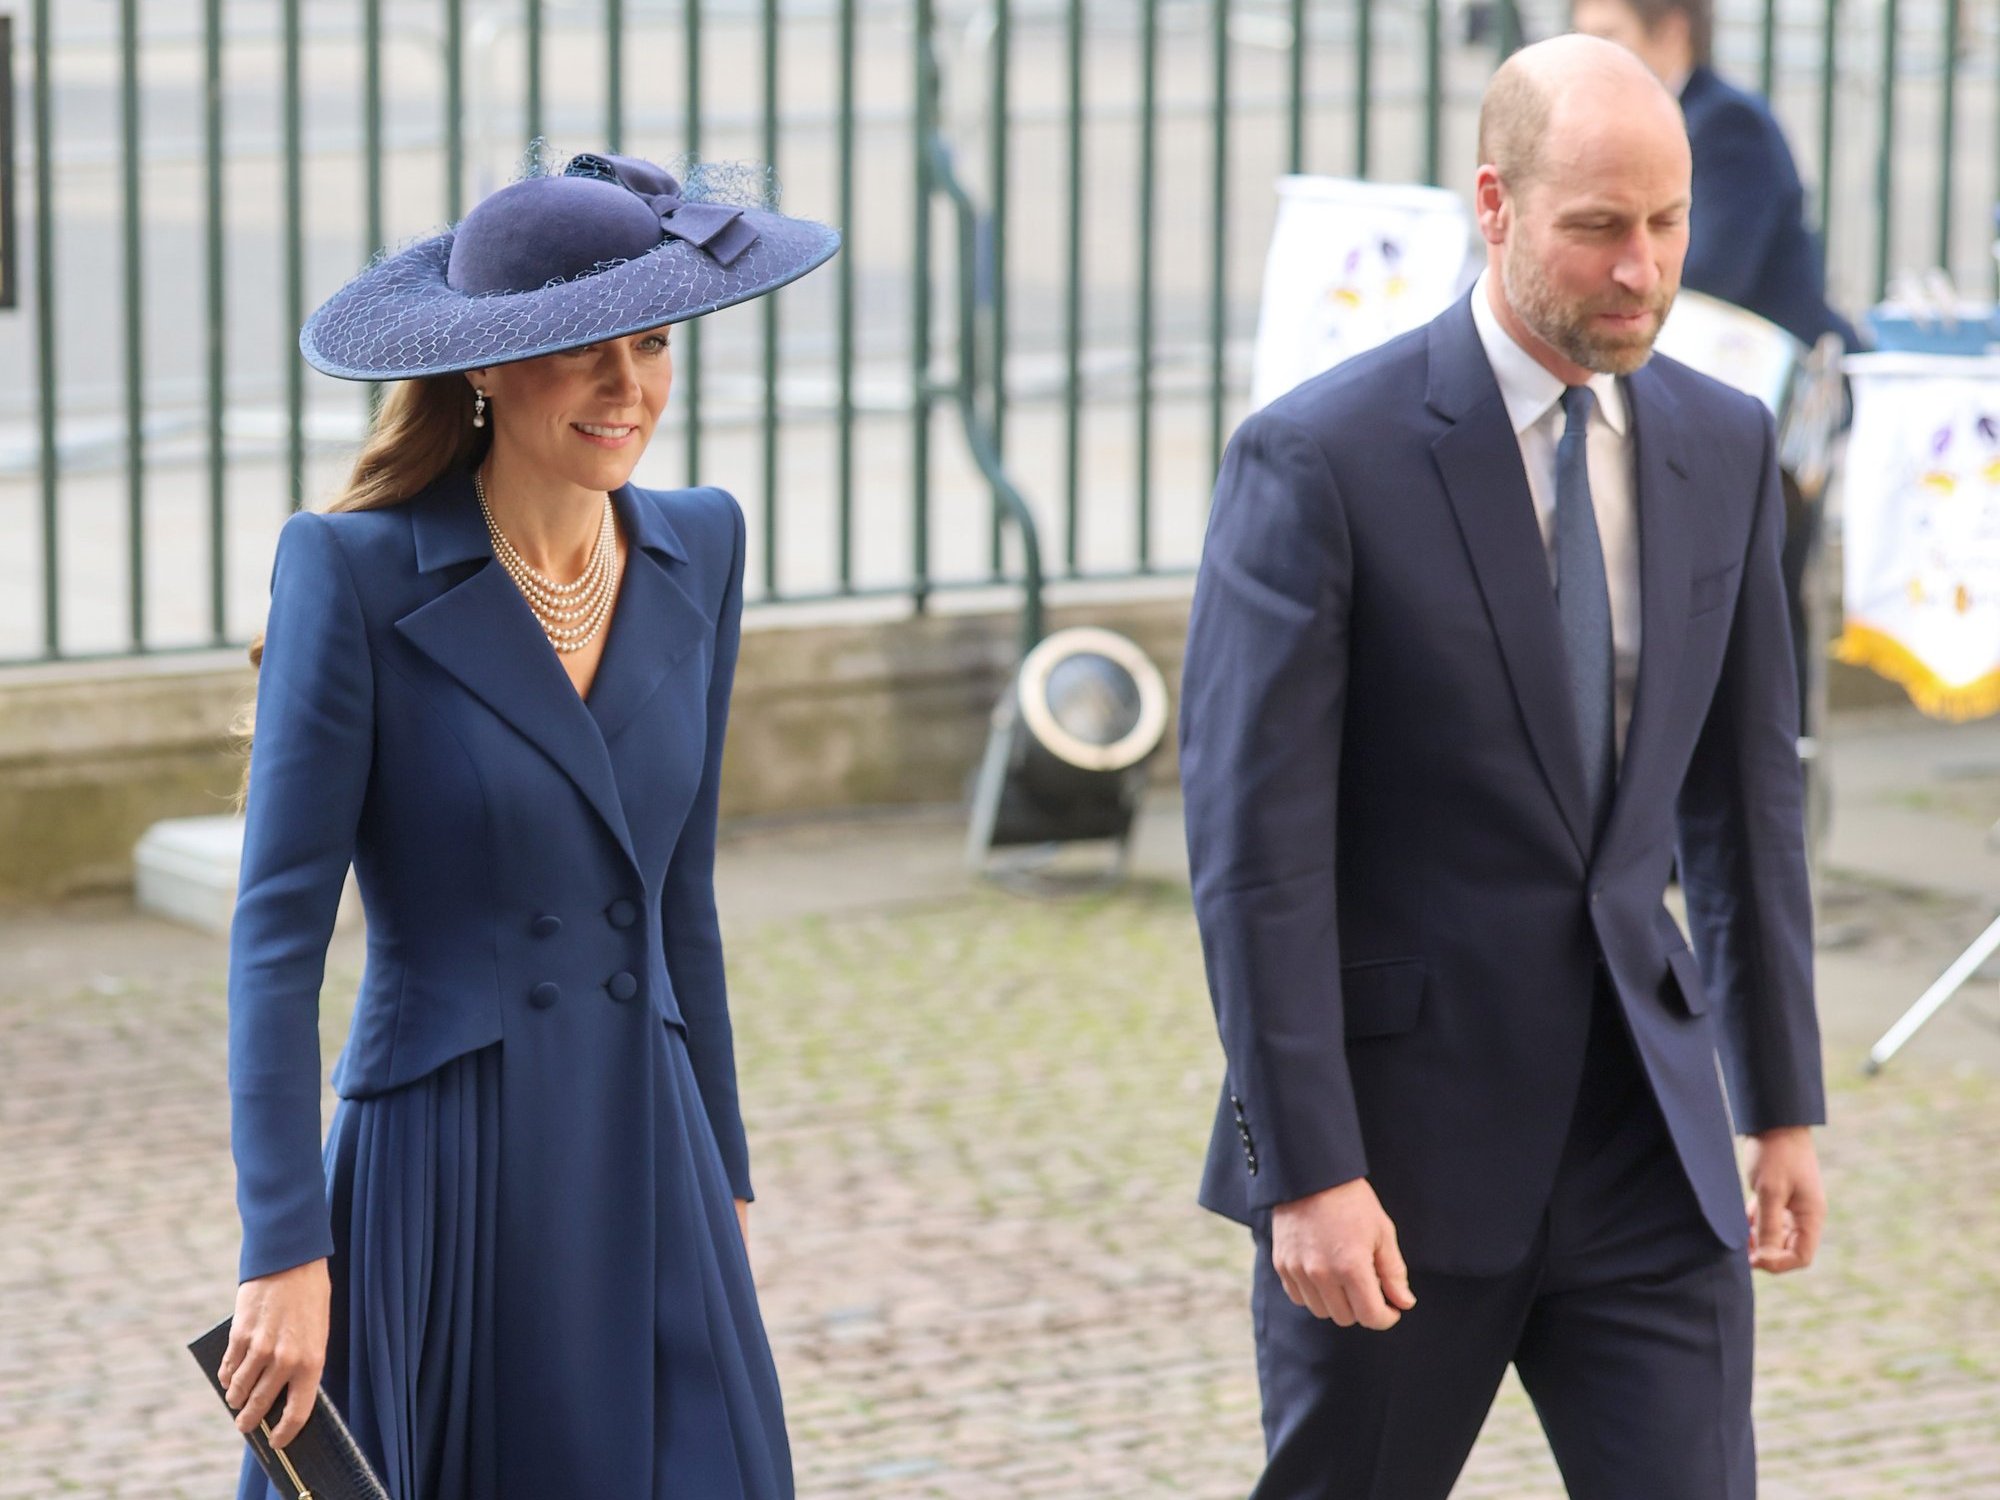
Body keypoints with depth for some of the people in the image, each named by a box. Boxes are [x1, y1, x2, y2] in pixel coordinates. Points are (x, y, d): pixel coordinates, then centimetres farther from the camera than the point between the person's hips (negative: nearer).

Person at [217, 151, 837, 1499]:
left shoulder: (697, 551, 6)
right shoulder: (355, 573, -10)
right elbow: (279, 929, -11)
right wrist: (283, 1252, -16)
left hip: (647, 1173, 5)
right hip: (445, 1174, -5)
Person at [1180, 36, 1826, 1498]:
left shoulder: (1725, 446, 5)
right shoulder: (1319, 459, -13)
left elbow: (1748, 786, 13)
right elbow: (1253, 844, -15)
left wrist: (1783, 1100, 13)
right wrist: (1307, 1172, -18)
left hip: (1645, 1136, 4)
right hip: (1403, 1130, -4)